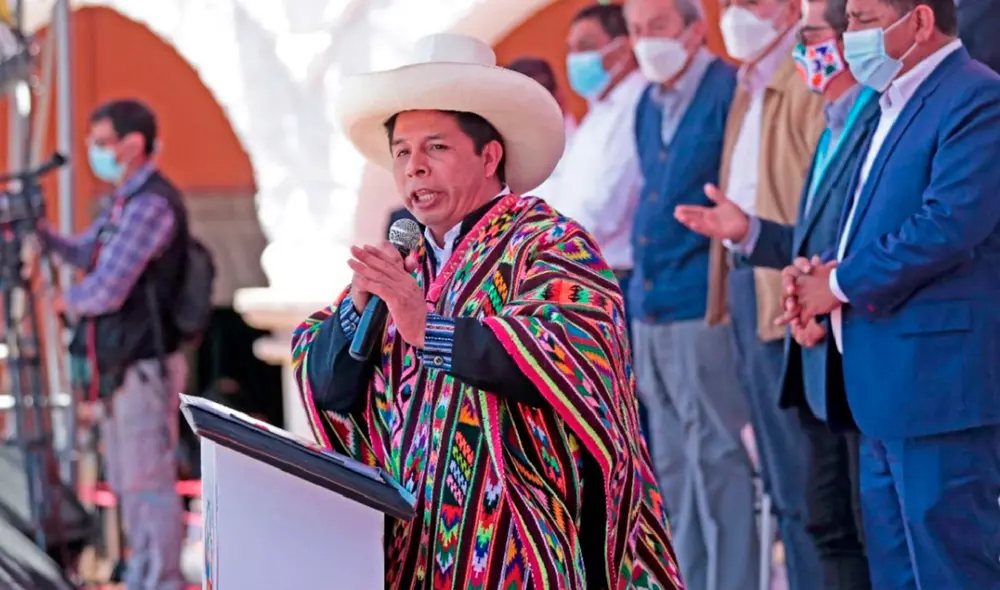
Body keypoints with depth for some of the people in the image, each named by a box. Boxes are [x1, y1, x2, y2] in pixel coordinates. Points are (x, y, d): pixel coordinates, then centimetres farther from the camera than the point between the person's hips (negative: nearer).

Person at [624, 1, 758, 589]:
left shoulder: (729, 94, -10)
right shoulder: (649, 105, 15)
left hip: (702, 307, -8)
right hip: (651, 310, 8)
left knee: (719, 463, -6)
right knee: (675, 472, 11)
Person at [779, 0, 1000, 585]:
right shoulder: (897, 104, 19)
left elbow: (949, 225, -23)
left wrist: (841, 283, -13)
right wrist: (825, 268, 3)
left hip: (938, 383, -11)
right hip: (887, 386, 11)